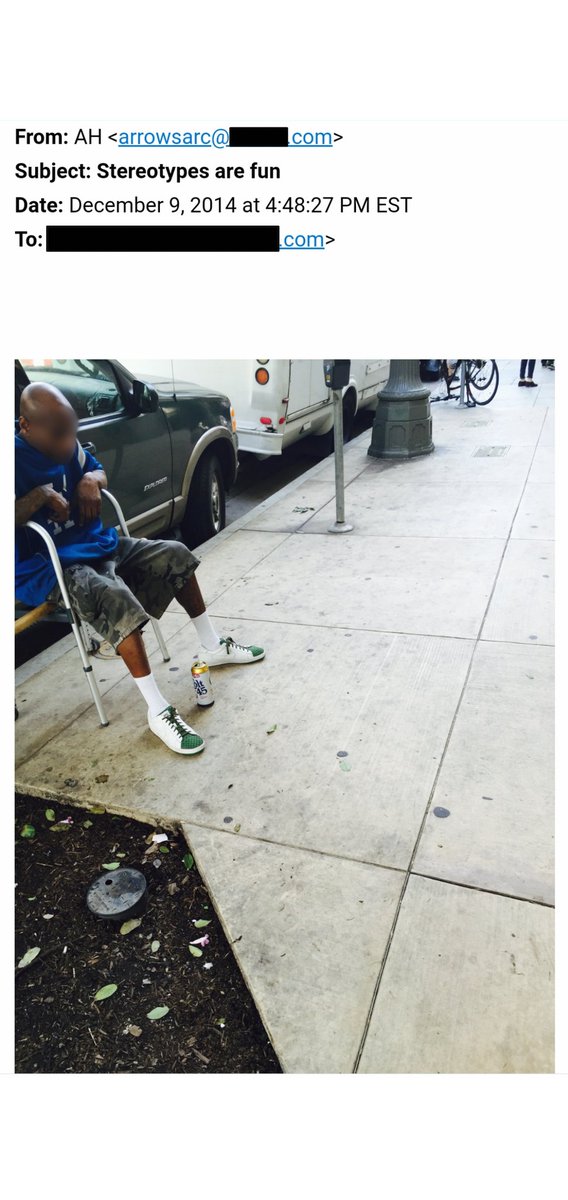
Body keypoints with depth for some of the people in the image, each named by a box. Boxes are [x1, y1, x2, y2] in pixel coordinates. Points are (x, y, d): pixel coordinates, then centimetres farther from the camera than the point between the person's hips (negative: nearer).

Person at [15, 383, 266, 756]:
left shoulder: (66, 444, 2)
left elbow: (97, 470, 18)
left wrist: (90, 479, -4)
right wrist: (40, 495, -28)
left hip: (97, 544, 9)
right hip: (50, 568, -8)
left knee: (175, 555, 5)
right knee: (117, 599, -35)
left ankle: (213, 647, 20)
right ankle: (159, 712, -25)